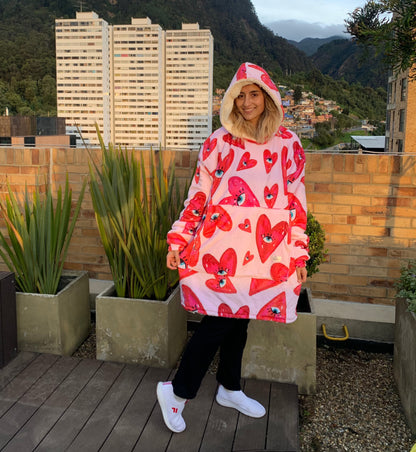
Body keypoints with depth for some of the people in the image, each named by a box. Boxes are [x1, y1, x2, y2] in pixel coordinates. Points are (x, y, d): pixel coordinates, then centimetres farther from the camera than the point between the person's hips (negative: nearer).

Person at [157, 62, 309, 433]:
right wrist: (178, 240, -3)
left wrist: (299, 255, 5)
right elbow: (198, 194, 1)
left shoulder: (288, 144, 5)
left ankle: (230, 389, 34)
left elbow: (296, 202, 5)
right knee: (220, 320, -2)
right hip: (220, 247, -3)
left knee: (239, 319, 14)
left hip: (265, 252, 3)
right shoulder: (219, 142, 0)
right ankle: (177, 392, 17)